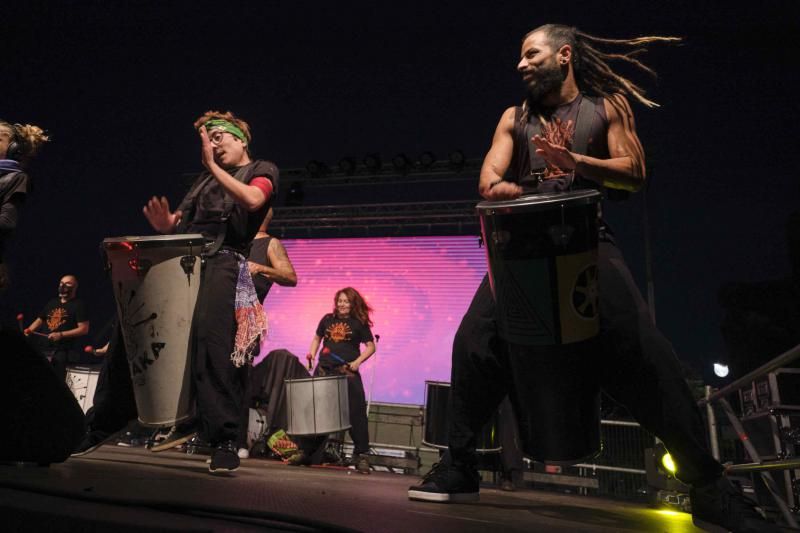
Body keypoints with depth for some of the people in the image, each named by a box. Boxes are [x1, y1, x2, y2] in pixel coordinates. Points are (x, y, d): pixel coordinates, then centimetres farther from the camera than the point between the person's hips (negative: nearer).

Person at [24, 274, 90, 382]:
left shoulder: (78, 305, -4)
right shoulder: (52, 303, 18)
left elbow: (84, 329, -12)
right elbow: (40, 319, 25)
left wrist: (61, 335, -19)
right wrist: (29, 330, 4)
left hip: (64, 352, -7)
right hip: (44, 349, 7)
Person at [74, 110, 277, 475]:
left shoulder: (262, 170, 13)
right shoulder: (205, 179, 30)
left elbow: (252, 200, -11)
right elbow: (179, 222, 23)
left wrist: (214, 166, -6)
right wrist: (164, 222, -1)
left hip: (223, 262, -6)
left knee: (210, 335, -28)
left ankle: (225, 441, -22)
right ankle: (102, 425, 13)